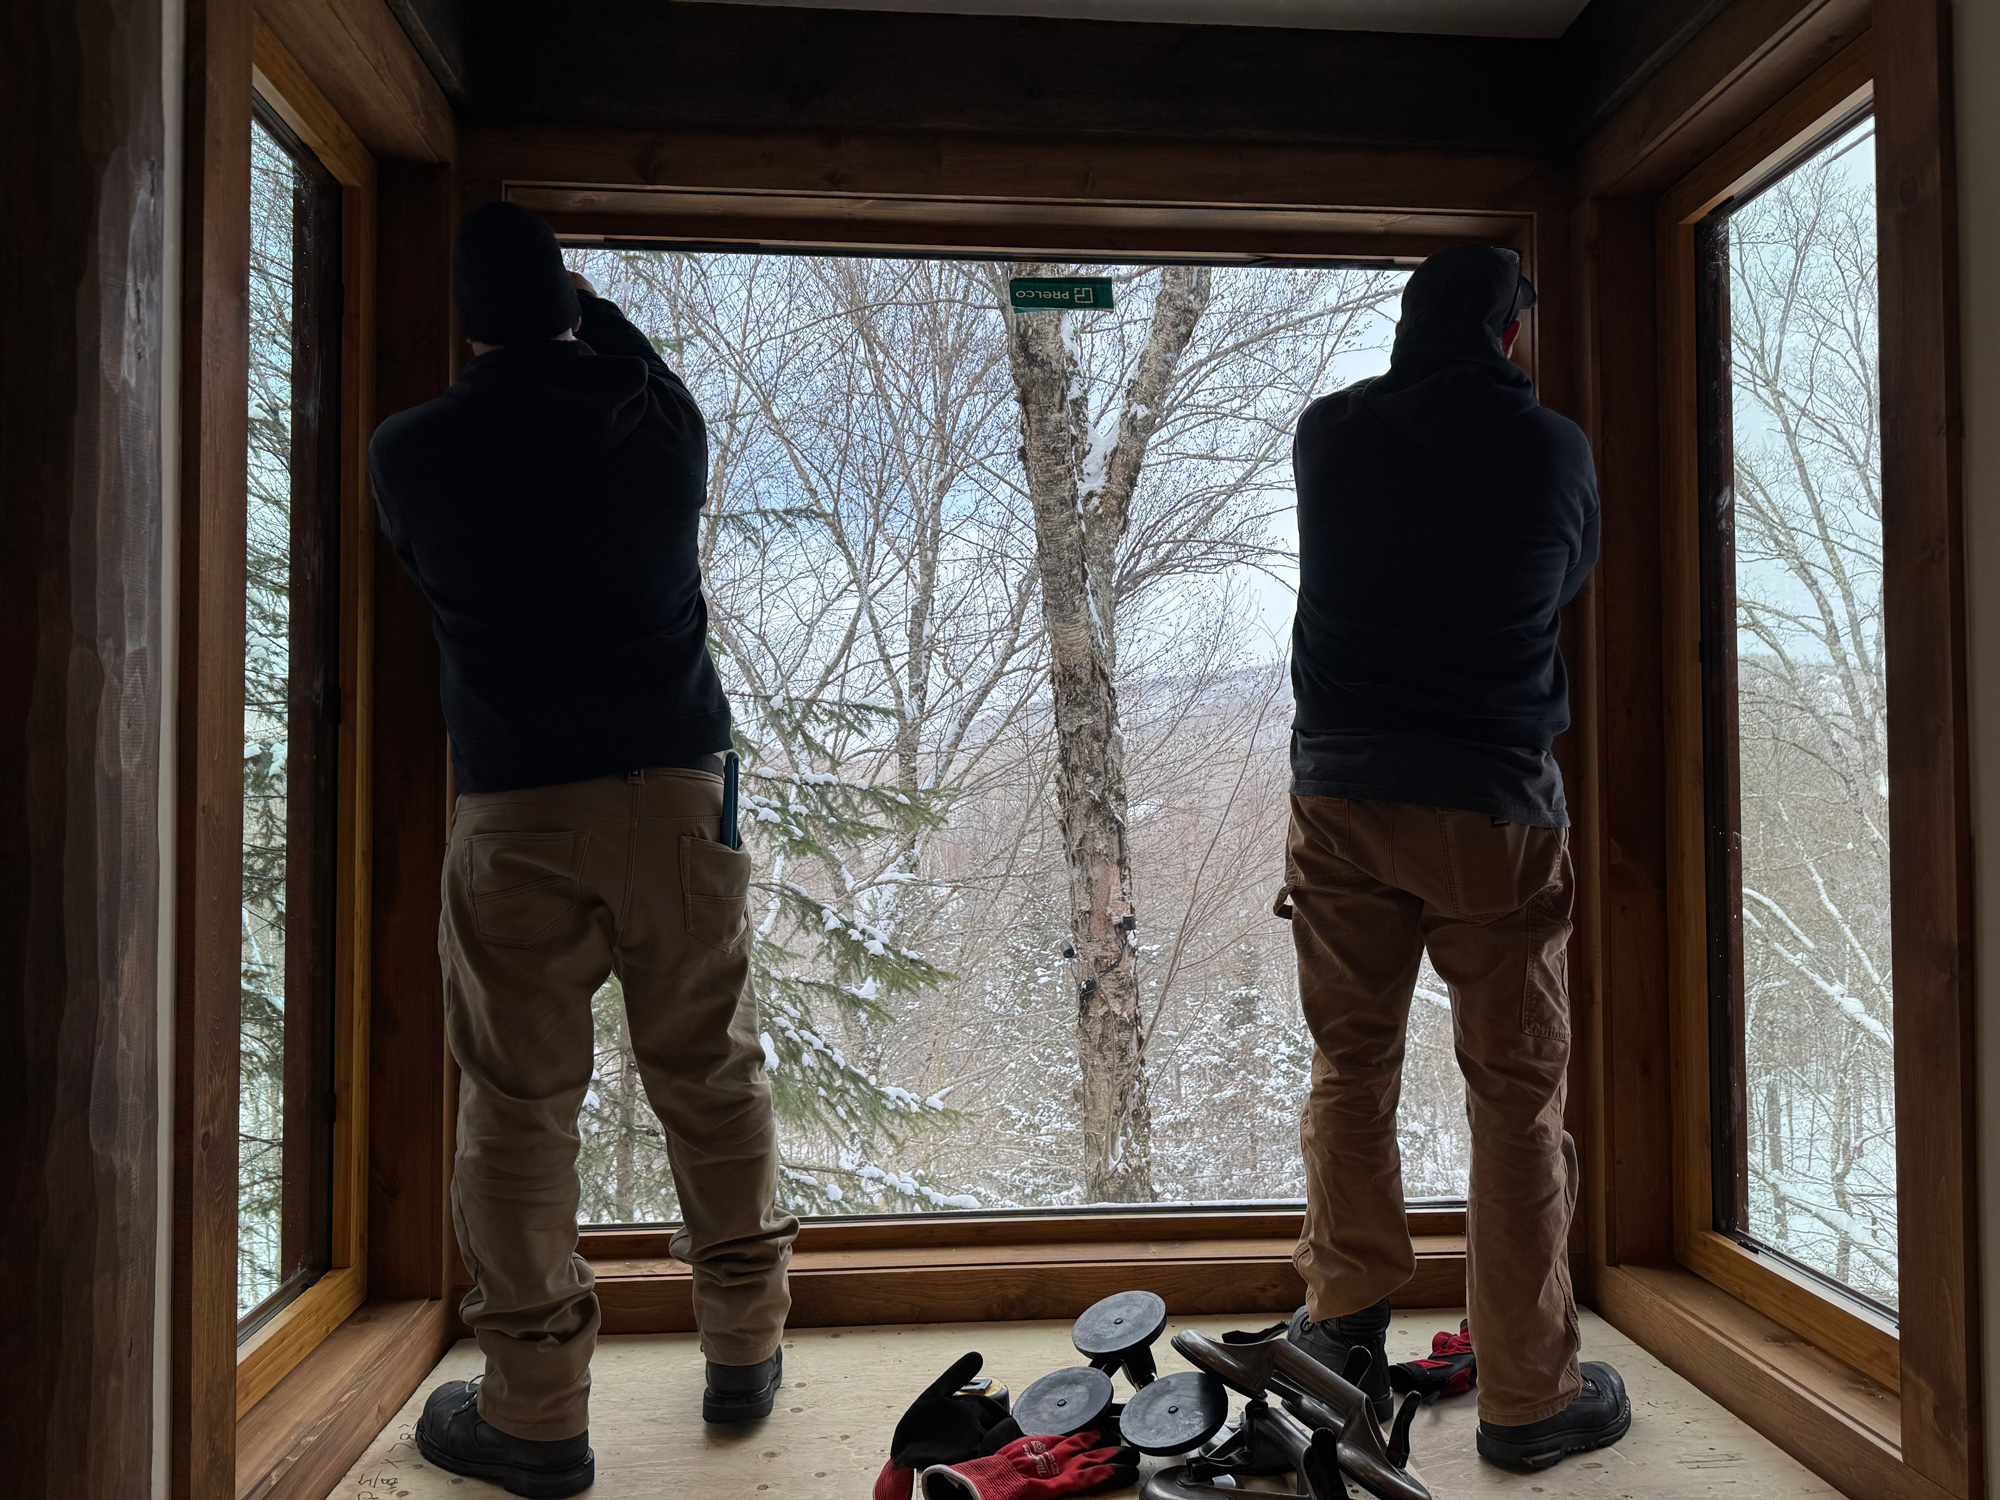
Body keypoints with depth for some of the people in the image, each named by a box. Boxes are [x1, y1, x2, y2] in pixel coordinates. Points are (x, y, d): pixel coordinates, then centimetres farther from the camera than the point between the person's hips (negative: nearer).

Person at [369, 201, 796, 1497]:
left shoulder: (414, 450, 2)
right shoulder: (663, 426, 5)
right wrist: (591, 309, 47)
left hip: (515, 813, -2)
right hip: (678, 787, 2)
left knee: (519, 1107, 6)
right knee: (714, 1076, 12)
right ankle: (746, 1353, 26)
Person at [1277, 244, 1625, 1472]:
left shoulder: (1327, 435, 3)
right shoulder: (1552, 448, -1)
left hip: (1341, 795, 3)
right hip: (1496, 805, -2)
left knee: (1352, 1068, 15)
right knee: (1517, 1102, 6)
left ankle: (1347, 1327, 22)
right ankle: (1528, 1397, 16)